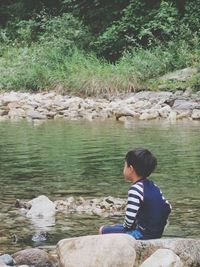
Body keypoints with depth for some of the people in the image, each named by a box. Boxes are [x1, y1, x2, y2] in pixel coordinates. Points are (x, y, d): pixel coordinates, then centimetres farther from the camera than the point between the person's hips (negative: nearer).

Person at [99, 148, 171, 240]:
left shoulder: (135, 189, -19)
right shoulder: (153, 186, 7)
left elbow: (130, 218, -24)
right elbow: (168, 207, 12)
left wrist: (125, 226, -3)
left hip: (142, 235, -9)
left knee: (103, 230, 3)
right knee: (116, 226, 30)